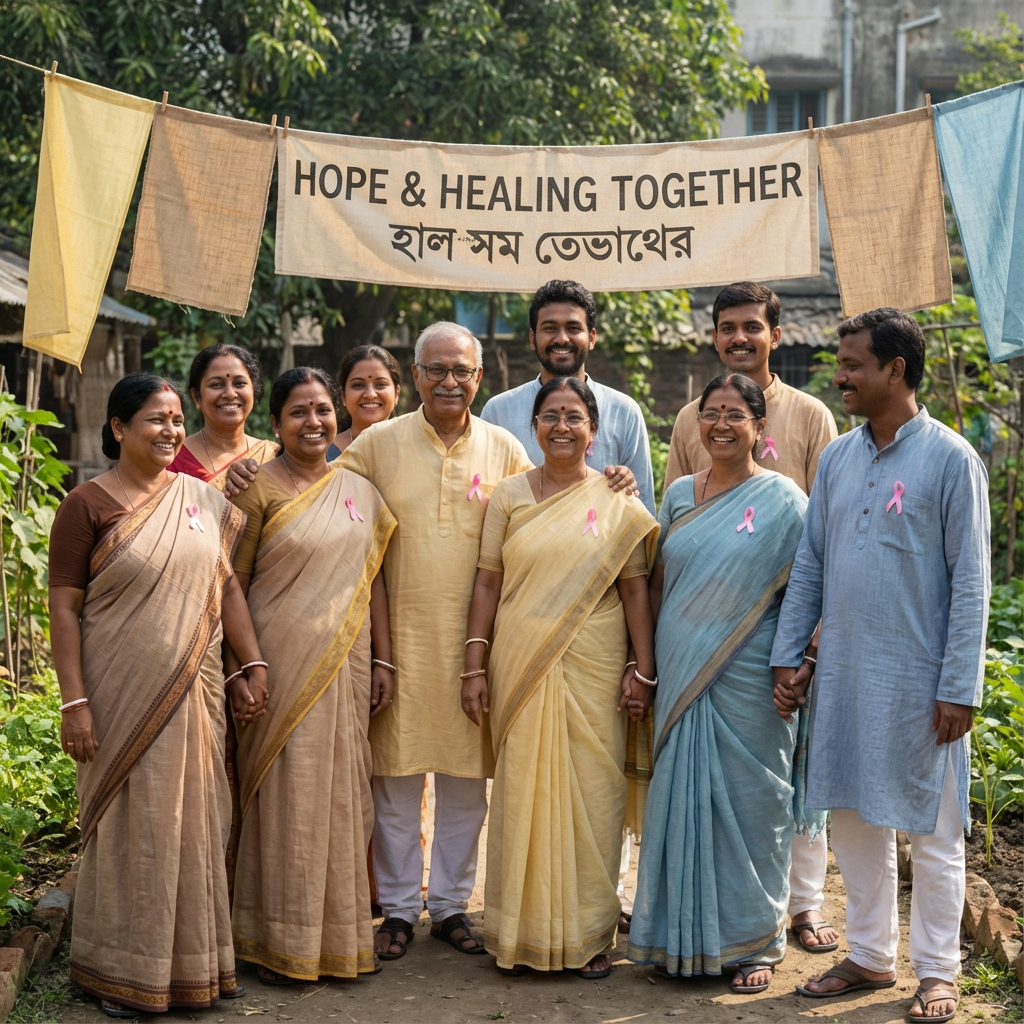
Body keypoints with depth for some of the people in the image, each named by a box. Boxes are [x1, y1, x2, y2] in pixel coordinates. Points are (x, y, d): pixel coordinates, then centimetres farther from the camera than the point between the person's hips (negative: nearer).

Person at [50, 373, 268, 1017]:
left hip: (190, 692, 4)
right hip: (121, 693, -4)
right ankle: (123, 971, 19)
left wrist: (253, 666, 3)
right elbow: (64, 607, -8)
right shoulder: (88, 505, -6)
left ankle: (192, 961, 25)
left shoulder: (202, 500, 8)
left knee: (189, 818, 11)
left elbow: (228, 585, 10)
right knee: (130, 822, 4)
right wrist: (73, 701, -14)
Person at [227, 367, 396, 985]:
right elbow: (232, 584, -3)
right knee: (288, 791, -1)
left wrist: (384, 662, 9)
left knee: (341, 791, 8)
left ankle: (339, 933, 20)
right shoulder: (259, 489, -3)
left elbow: (373, 581, 13)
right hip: (281, 660, -4)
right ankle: (281, 943, 9)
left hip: (345, 662, 4)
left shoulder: (361, 492, 11)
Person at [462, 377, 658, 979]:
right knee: (523, 788, 4)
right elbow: (488, 584, 7)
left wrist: (643, 670, -4)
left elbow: (636, 590, 3)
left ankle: (589, 934, 11)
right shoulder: (510, 497, 7)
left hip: (593, 670, -1)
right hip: (520, 669, 1)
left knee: (592, 789, 0)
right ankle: (523, 933, 14)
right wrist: (475, 666, 2)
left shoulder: (618, 502, 4)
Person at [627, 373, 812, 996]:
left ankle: (755, 941, 15)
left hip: (746, 681, -4)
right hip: (682, 678, 4)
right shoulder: (679, 495, 10)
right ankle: (685, 936, 20)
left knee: (750, 803, 2)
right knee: (683, 798, 8)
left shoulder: (782, 500, -3)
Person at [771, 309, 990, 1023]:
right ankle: (870, 957, 26)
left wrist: (959, 688, -13)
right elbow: (810, 565, 12)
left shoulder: (951, 459, -7)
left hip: (917, 679, -5)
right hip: (843, 674, 6)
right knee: (854, 819, 13)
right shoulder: (838, 457, 9)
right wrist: (789, 657, 7)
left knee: (932, 830, 5)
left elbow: (971, 583, -9)